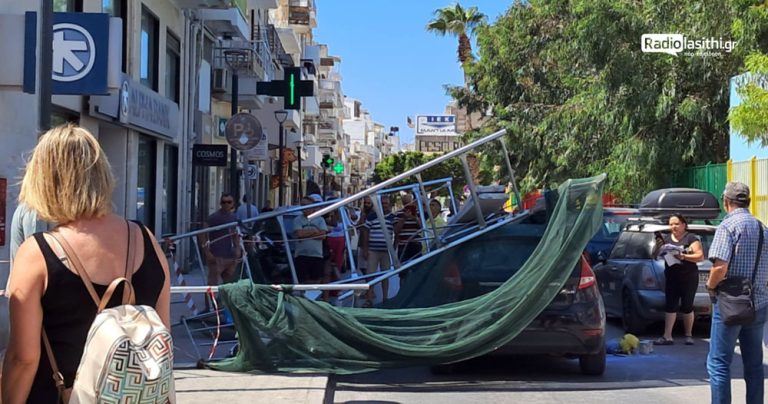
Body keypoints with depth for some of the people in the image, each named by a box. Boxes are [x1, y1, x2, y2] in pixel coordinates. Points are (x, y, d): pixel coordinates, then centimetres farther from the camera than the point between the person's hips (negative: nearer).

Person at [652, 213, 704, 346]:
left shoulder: (691, 238, -5)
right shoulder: (666, 238, 9)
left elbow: (700, 256, -11)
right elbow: (658, 255, 14)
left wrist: (683, 256, -23)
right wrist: (658, 246, -7)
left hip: (688, 279, -4)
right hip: (671, 279, 4)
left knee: (687, 306, 5)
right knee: (670, 306, -1)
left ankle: (689, 335, 17)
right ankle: (667, 336, -2)